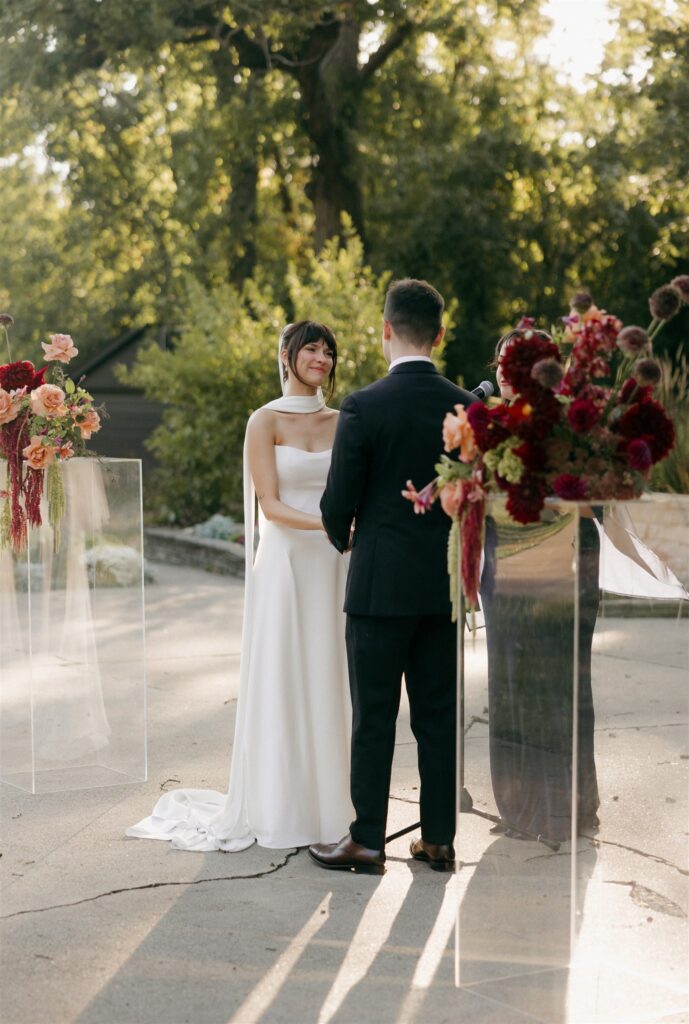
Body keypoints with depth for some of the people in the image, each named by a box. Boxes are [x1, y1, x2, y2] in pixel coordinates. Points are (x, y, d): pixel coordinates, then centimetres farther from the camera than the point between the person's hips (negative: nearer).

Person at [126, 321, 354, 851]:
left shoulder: (341, 422, 11)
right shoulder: (266, 421, -3)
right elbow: (270, 505, -10)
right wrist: (327, 522, -23)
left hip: (334, 567, 4)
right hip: (285, 564, -4)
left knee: (328, 681, 7)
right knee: (279, 682, 0)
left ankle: (326, 803, 17)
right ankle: (278, 811, 9)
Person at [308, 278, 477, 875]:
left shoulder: (364, 408, -12)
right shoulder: (467, 408, 1)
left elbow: (339, 503, -8)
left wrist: (343, 539, 14)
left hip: (382, 584, -4)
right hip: (446, 584, 4)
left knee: (374, 716, 2)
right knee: (439, 713, 10)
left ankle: (367, 841, 7)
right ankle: (440, 838, 15)